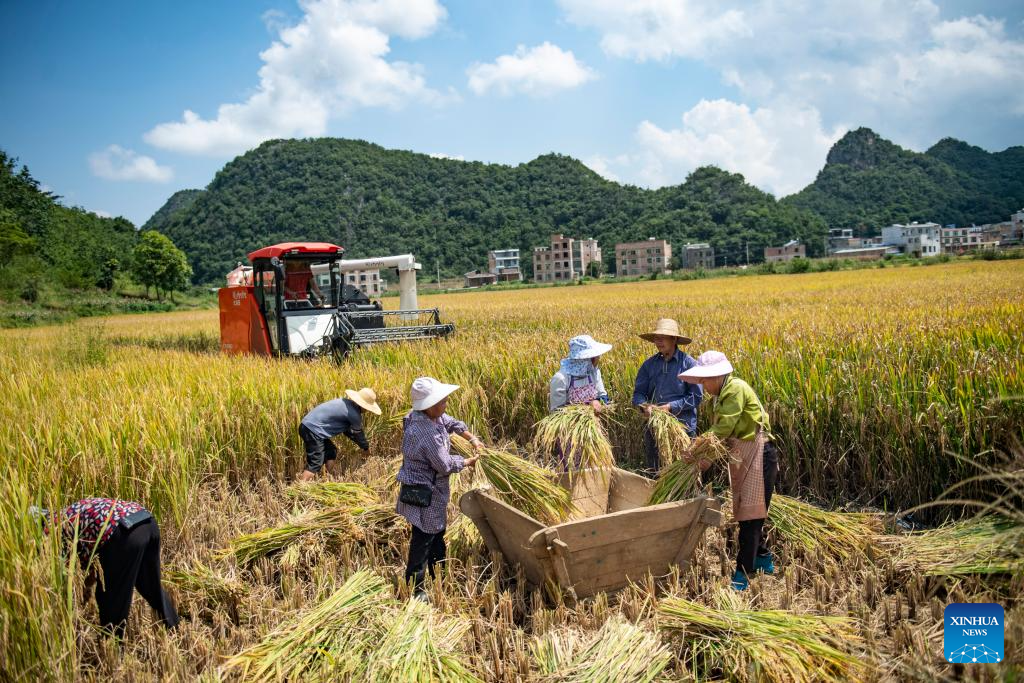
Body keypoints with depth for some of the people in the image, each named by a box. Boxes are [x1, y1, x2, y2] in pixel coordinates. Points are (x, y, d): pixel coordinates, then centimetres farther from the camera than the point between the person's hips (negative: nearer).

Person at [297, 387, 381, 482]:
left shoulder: (346, 403, 13)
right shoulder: (354, 414, -14)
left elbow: (347, 429, 25)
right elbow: (358, 434, 2)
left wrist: (360, 442, 29)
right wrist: (366, 448, 20)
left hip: (309, 425, 10)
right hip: (312, 430, -10)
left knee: (331, 453, 21)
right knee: (315, 464, -11)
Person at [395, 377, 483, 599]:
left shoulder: (432, 416, -5)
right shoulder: (427, 433, -33)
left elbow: (451, 422, 17)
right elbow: (445, 465, -22)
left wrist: (472, 438, 10)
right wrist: (468, 462, -6)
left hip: (432, 490, 10)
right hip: (423, 493, -10)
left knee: (437, 532, 24)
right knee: (423, 539, 3)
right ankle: (414, 589, 16)